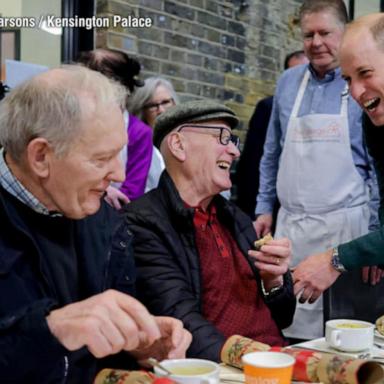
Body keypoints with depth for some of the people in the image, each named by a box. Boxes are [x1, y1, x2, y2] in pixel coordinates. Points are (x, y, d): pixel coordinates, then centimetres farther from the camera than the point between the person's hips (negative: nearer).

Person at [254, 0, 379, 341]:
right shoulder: (288, 82, 10)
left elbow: (378, 167, -3)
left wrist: (374, 237, -8)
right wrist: (264, 208, 12)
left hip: (344, 224, -3)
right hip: (290, 224, 4)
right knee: (288, 324, 9)